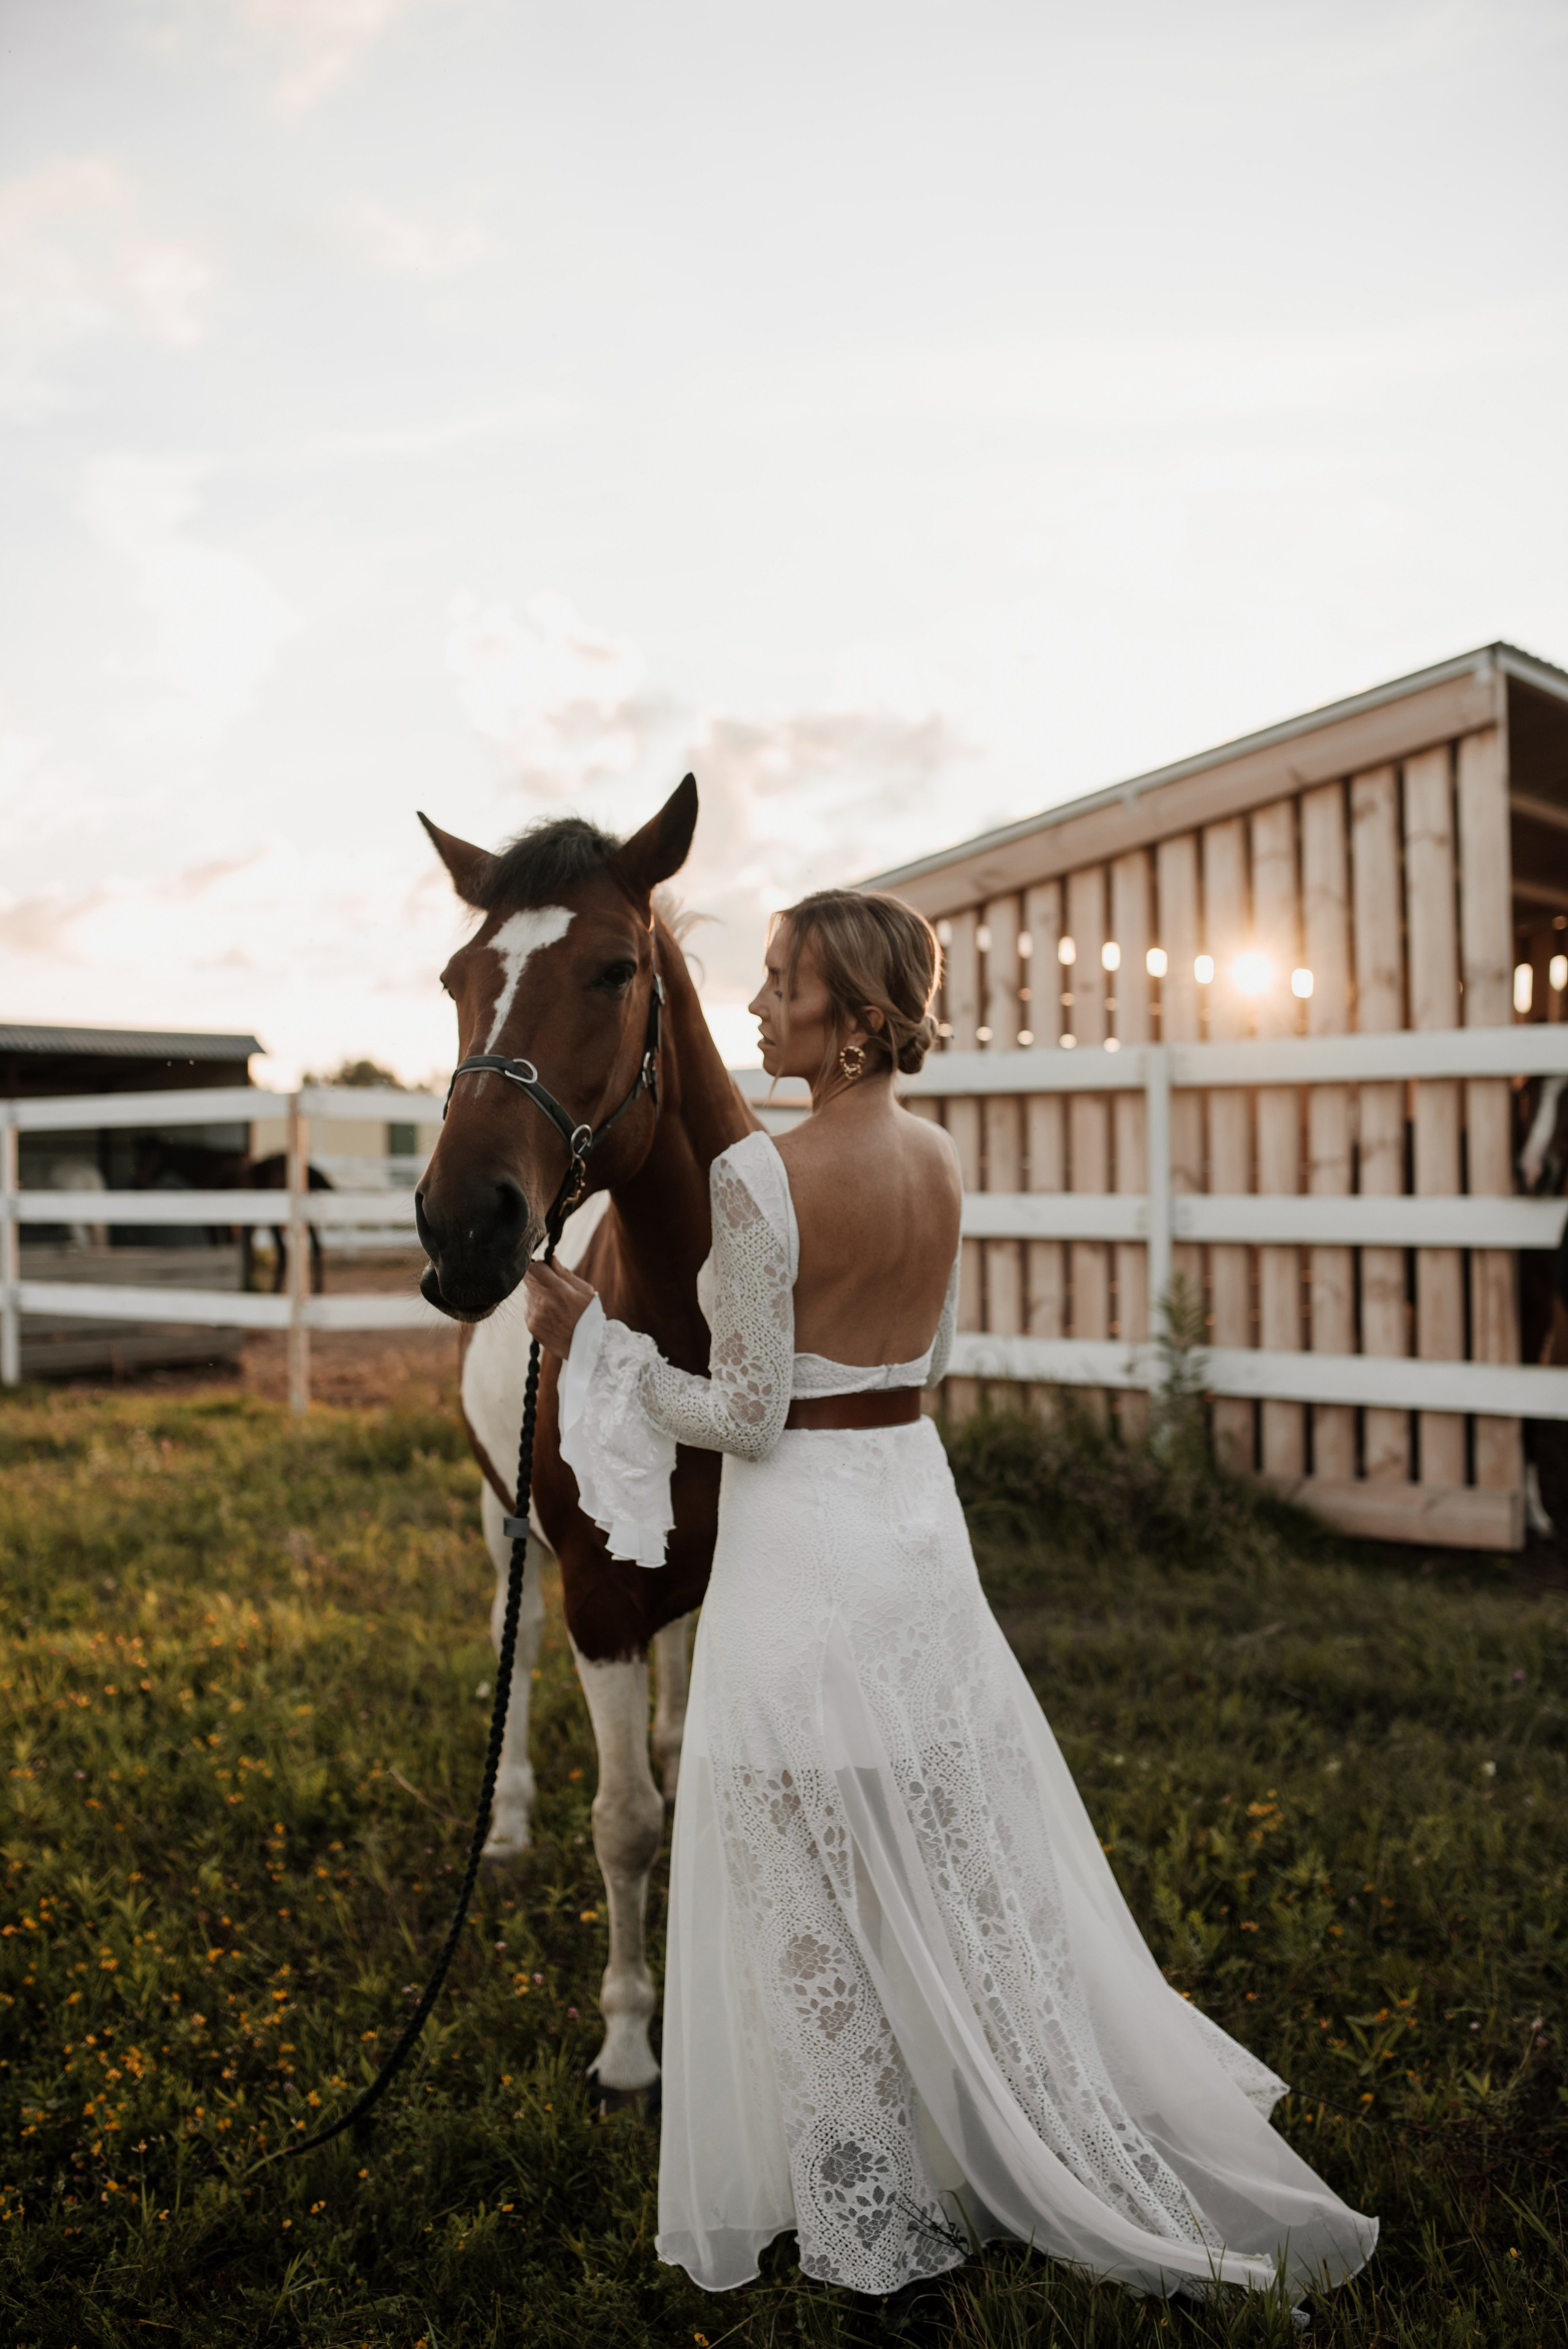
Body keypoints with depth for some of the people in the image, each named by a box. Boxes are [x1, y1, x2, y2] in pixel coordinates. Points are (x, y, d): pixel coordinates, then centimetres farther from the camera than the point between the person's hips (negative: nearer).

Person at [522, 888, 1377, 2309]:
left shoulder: (760, 1179, -21)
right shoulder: (939, 1159, 2)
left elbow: (745, 1417, -17)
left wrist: (594, 1337, -8)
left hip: (806, 1531, -7)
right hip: (917, 1501, 8)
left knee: (819, 1874, 10)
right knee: (959, 1841, 22)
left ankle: (867, 2209, 28)